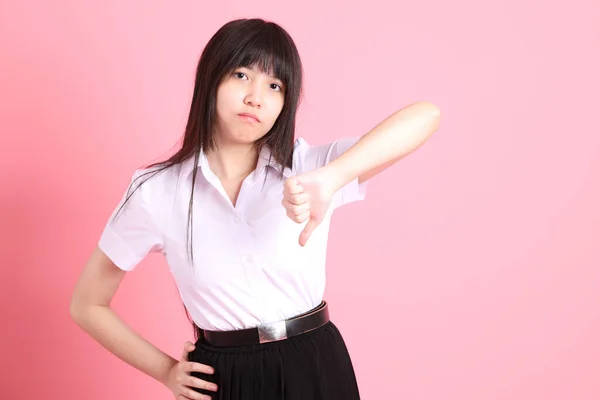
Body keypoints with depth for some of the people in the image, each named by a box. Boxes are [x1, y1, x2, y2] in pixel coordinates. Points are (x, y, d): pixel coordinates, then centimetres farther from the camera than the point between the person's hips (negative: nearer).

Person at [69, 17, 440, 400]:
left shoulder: (309, 167, -9)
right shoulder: (156, 193, -9)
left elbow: (426, 116, -23)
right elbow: (88, 305, 3)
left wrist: (329, 179, -36)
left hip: (315, 369, 1)